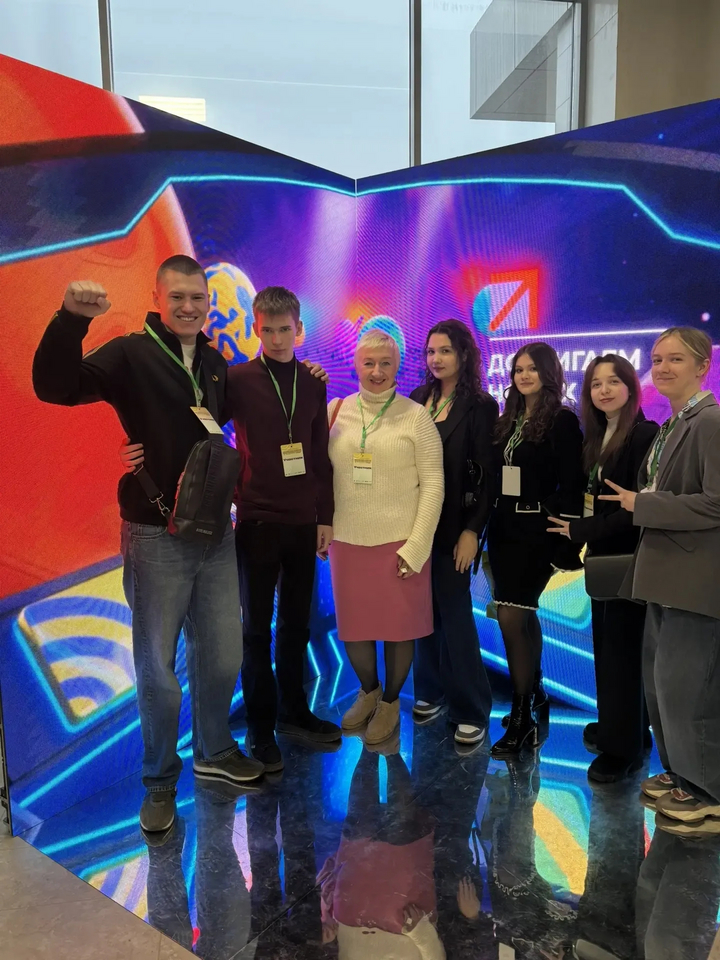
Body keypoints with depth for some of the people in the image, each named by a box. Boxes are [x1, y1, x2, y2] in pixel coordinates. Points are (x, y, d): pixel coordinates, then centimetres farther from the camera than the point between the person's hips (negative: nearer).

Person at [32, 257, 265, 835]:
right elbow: (55, 386, -22)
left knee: (223, 656, 16)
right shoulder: (130, 356, -9)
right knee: (158, 667, 7)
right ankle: (161, 782, 28)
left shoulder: (216, 364, 9)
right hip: (156, 535, -5)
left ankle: (215, 752, 39)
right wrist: (71, 319, -37)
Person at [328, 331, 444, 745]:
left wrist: (416, 546, -12)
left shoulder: (416, 416, -4)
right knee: (354, 626, 12)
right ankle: (368, 691, 41)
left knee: (400, 626, 9)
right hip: (348, 541, 3)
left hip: (400, 541, -2)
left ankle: (391, 702, 34)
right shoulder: (336, 411, 5)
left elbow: (433, 483, -6)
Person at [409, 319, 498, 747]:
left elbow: (487, 476, -8)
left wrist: (472, 530, -13)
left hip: (453, 525, -4)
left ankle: (471, 709, 12)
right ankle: (432, 690, 27)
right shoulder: (417, 399, 8)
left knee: (455, 612, -1)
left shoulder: (480, 406, -5)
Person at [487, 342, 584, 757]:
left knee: (511, 617, -10)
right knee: (525, 615, 16)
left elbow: (572, 485, -11)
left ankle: (523, 718, 2)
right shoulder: (508, 420, 13)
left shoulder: (563, 421, -7)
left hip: (536, 532, -7)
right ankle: (535, 696, 33)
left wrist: (566, 537, -16)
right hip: (504, 528, 7)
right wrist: (488, 526, 10)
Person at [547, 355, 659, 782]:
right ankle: (618, 726, 32)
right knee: (607, 645, 15)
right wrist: (581, 532, -4)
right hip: (604, 556, 8)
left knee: (622, 649, 1)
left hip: (629, 558, -8)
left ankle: (623, 747, 15)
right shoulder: (597, 438, 11)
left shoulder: (646, 435, -15)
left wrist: (581, 532, -15)